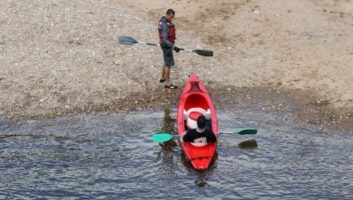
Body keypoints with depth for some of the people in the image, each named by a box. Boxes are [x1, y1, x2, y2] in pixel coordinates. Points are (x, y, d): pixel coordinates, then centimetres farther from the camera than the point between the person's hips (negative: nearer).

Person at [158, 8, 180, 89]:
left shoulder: (163, 20, 4)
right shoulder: (165, 25, -27)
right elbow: (164, 40, -31)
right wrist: (174, 46, -37)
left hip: (167, 44, 10)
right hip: (167, 45, -10)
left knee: (167, 62, 24)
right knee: (168, 64, -3)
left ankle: (163, 78, 39)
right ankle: (167, 83, 3)